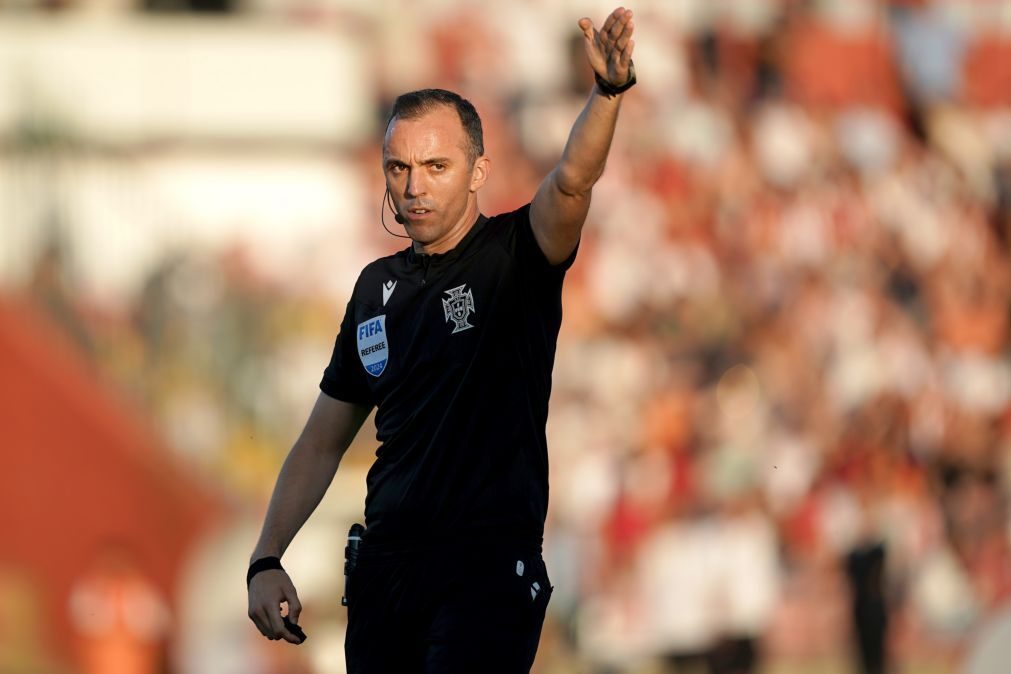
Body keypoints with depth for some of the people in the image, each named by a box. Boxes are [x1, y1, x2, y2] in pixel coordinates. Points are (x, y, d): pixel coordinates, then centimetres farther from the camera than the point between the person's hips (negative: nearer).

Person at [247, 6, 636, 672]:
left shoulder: (513, 256, -3)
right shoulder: (380, 286, 13)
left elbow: (572, 181, -25)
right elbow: (325, 439, 18)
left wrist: (609, 91, -45)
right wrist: (266, 560, 8)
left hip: (489, 565, -6)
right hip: (387, 563, 6)